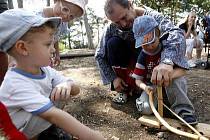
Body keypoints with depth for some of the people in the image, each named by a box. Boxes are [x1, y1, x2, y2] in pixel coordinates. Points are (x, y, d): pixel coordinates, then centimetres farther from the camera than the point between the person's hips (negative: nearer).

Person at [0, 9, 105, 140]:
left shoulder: (45, 70, -7)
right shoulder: (16, 84, -31)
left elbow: (76, 89, -6)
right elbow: (53, 115, -39)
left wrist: (67, 85, -29)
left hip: (42, 128, 7)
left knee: (59, 91, -10)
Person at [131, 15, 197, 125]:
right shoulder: (143, 57, -9)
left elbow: (182, 70, -21)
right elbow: (138, 79, -6)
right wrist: (145, 87, -30)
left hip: (171, 84, 0)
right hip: (152, 85, 1)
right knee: (146, 108, -27)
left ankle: (184, 109, -25)